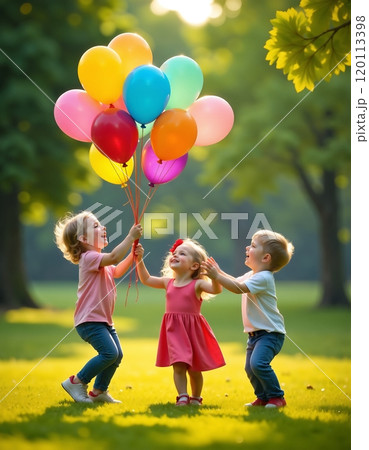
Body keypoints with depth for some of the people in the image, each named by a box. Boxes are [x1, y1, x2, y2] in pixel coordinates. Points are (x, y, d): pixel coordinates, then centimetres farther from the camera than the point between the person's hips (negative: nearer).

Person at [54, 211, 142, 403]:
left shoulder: (99, 262, 17)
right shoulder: (89, 257, -16)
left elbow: (117, 271, 33)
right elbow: (114, 257, -31)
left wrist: (132, 255, 19)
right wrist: (130, 237, -26)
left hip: (103, 319, 10)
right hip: (89, 320, -10)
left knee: (117, 355, 5)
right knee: (110, 353, -19)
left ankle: (99, 391, 17)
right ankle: (76, 382, -5)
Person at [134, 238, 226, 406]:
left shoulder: (197, 284, -7)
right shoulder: (168, 282, 8)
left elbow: (216, 290, -23)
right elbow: (146, 279, 21)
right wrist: (139, 260, 11)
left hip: (193, 330, -2)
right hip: (174, 331, 3)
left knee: (194, 368, 10)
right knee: (179, 365, -12)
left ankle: (196, 398, 27)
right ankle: (182, 397, -8)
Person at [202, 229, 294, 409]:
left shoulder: (263, 277, -20)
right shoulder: (251, 275, 12)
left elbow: (238, 288, -28)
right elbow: (236, 282, 29)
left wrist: (216, 276, -27)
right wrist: (219, 272, 19)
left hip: (270, 333, -10)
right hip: (255, 333, 10)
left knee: (258, 363, -24)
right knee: (250, 367, 10)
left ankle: (276, 397, -11)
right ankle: (263, 397, 25)